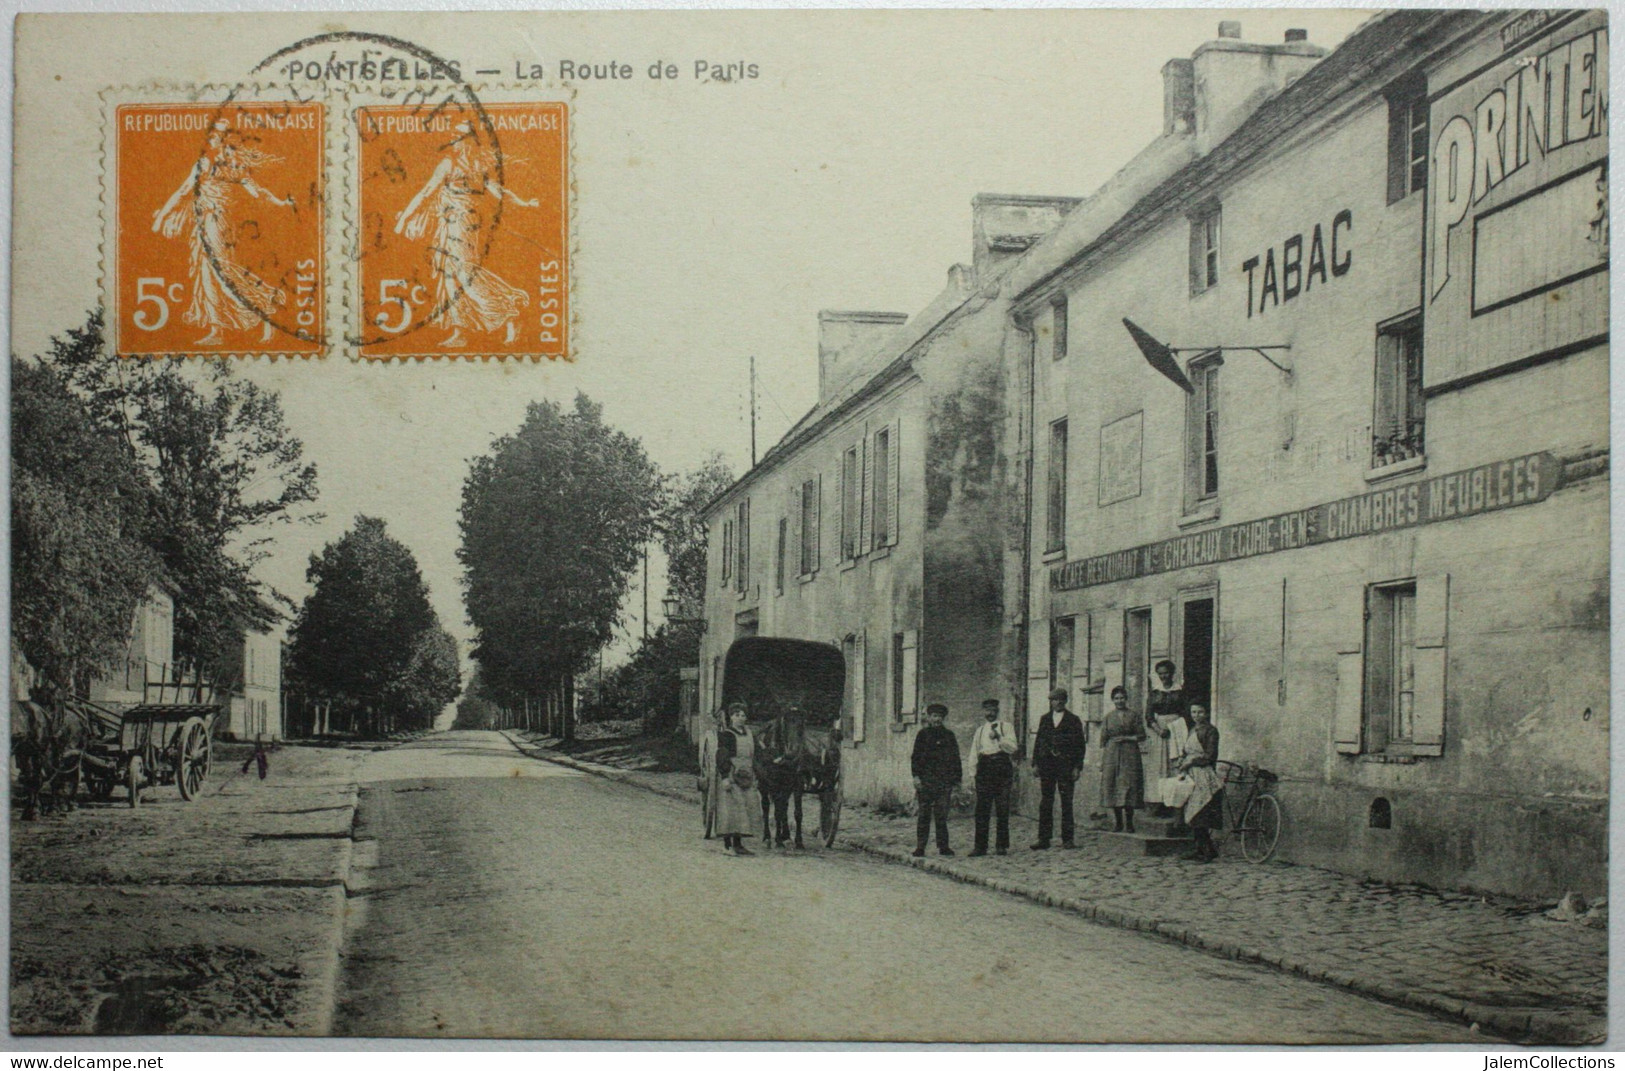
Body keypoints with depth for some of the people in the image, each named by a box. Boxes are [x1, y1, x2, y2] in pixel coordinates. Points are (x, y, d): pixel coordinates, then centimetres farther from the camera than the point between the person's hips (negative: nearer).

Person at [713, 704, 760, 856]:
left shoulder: (750, 735, 14)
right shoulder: (725, 736, -5)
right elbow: (721, 758, -10)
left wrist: (754, 777, 14)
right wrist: (725, 777, -19)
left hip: (746, 778, 6)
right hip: (731, 777, -6)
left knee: (747, 808, 5)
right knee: (730, 809, -7)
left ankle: (738, 844, 11)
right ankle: (727, 844, -3)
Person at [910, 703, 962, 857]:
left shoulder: (948, 735, 15)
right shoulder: (923, 734, 9)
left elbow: (955, 758, 16)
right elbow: (916, 757, 5)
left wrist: (957, 779, 10)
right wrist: (916, 776, -5)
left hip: (944, 781, 1)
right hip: (926, 779, -1)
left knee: (942, 815, -2)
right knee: (924, 814, -1)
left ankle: (943, 846, 1)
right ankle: (920, 846, 1)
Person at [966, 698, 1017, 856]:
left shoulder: (1006, 727, 8)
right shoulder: (979, 730, 19)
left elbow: (1012, 747, -4)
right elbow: (974, 752, 21)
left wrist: (998, 738, -17)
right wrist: (974, 771, 11)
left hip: (1002, 767, -3)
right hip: (984, 767, 3)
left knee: (1003, 808, -2)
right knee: (982, 809, -3)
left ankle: (1002, 845, 4)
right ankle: (980, 846, -2)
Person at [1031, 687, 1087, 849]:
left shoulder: (1073, 720, 4)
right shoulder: (1044, 719, 14)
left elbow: (1080, 745, 2)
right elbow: (1038, 741, 15)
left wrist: (1077, 767, -5)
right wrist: (1035, 763, 6)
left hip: (1065, 765, -3)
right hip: (1047, 764, 3)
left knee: (1066, 802, -1)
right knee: (1045, 802, 2)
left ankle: (1067, 839, 5)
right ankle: (1044, 839, 3)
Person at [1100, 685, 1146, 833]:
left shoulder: (1134, 716, 5)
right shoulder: (1109, 717, 13)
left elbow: (1142, 736, 3)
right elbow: (1103, 739, 12)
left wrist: (1125, 738, -9)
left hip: (1129, 755, -3)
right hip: (1112, 755, 3)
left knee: (1128, 786, -9)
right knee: (1112, 787, 0)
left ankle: (1129, 823, -6)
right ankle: (1117, 822, 8)